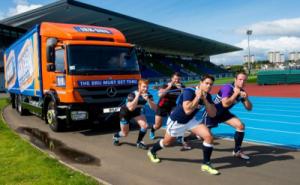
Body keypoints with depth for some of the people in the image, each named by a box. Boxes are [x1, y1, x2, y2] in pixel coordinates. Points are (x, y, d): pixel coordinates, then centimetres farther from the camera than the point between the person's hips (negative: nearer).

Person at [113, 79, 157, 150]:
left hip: (136, 112, 4)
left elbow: (154, 108, -25)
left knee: (145, 125, -19)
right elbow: (131, 108, -45)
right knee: (125, 133, 5)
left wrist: (148, 100, -41)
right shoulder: (132, 95, -32)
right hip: (125, 112, -4)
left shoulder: (148, 95, -19)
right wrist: (138, 95, -46)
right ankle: (116, 137, 41)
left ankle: (139, 142, 5)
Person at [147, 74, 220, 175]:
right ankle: (152, 152, 48)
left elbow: (212, 114, -15)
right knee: (167, 142, 15)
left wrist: (205, 100, -25)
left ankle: (206, 164, 3)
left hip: (191, 120, 5)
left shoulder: (207, 96, -11)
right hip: (176, 120, -5)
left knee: (209, 136, -14)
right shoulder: (189, 91, -31)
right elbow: (187, 110, -42)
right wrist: (198, 97, -36)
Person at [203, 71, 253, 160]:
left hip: (223, 112, 7)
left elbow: (249, 108, -2)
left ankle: (237, 151, 6)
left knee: (241, 126, -9)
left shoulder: (242, 91, -5)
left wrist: (246, 98, -20)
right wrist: (236, 94, -34)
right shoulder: (228, 88, -28)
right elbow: (225, 104, -42)